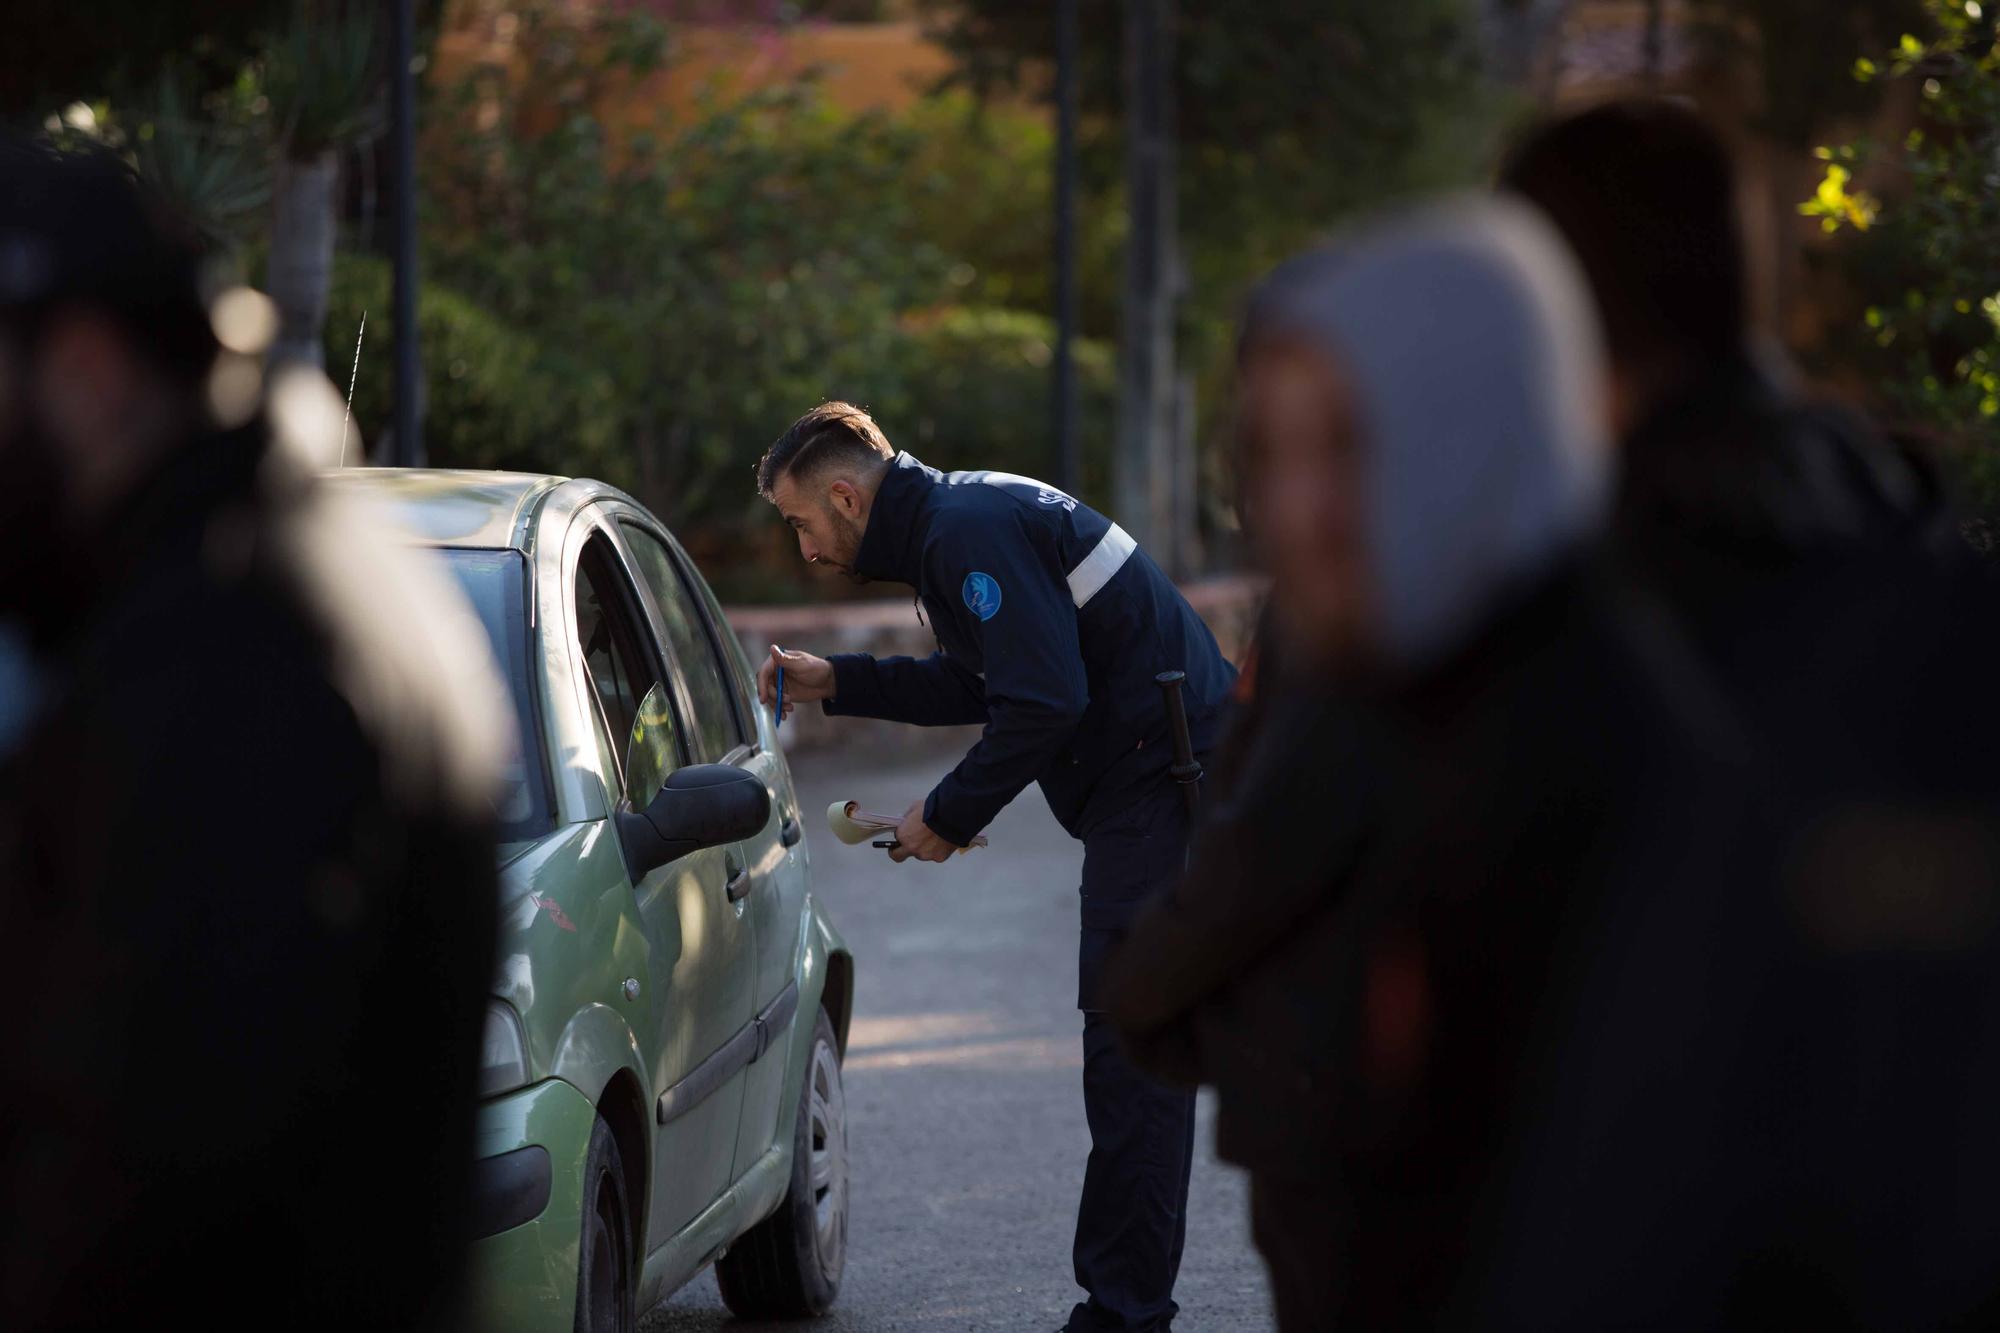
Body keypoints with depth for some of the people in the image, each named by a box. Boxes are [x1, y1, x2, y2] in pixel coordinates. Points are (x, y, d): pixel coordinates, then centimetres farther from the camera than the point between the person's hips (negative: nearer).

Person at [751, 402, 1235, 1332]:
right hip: (1158, 780, 11)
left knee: (1132, 1050, -9)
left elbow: (1044, 700, -22)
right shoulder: (960, 518, 18)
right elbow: (983, 683, 29)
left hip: (1163, 783, -11)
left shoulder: (971, 532, -16)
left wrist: (948, 817, -12)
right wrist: (834, 685, 23)